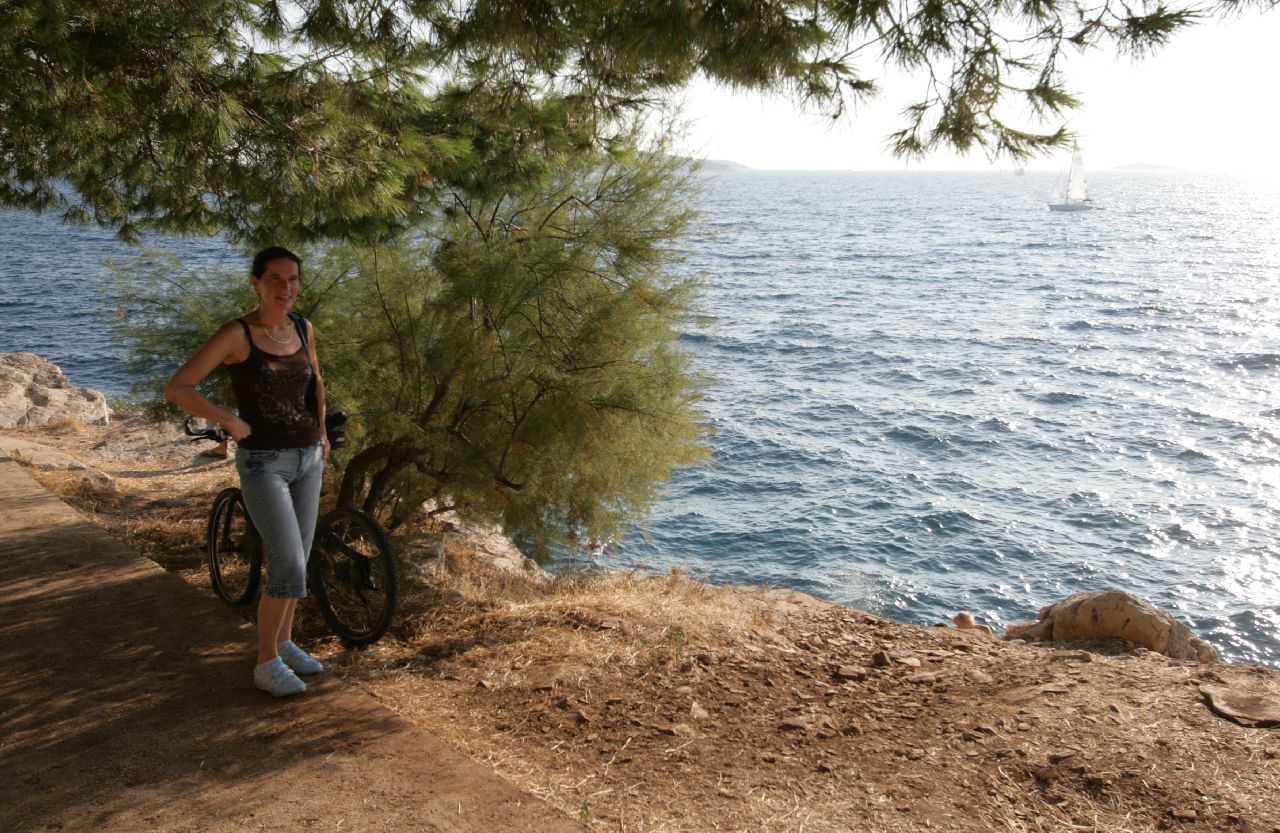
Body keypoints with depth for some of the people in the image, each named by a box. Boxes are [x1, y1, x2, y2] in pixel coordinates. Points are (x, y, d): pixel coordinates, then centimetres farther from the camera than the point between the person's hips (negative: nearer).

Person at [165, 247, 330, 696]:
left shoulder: (303, 328, 5)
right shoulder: (237, 334, -13)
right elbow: (177, 389, -15)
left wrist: (322, 432, 16)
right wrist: (232, 422, -16)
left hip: (308, 459, 6)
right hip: (263, 463, -6)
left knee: (296, 560, 13)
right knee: (289, 565, -12)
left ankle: (285, 643, 31)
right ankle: (266, 663, 4)